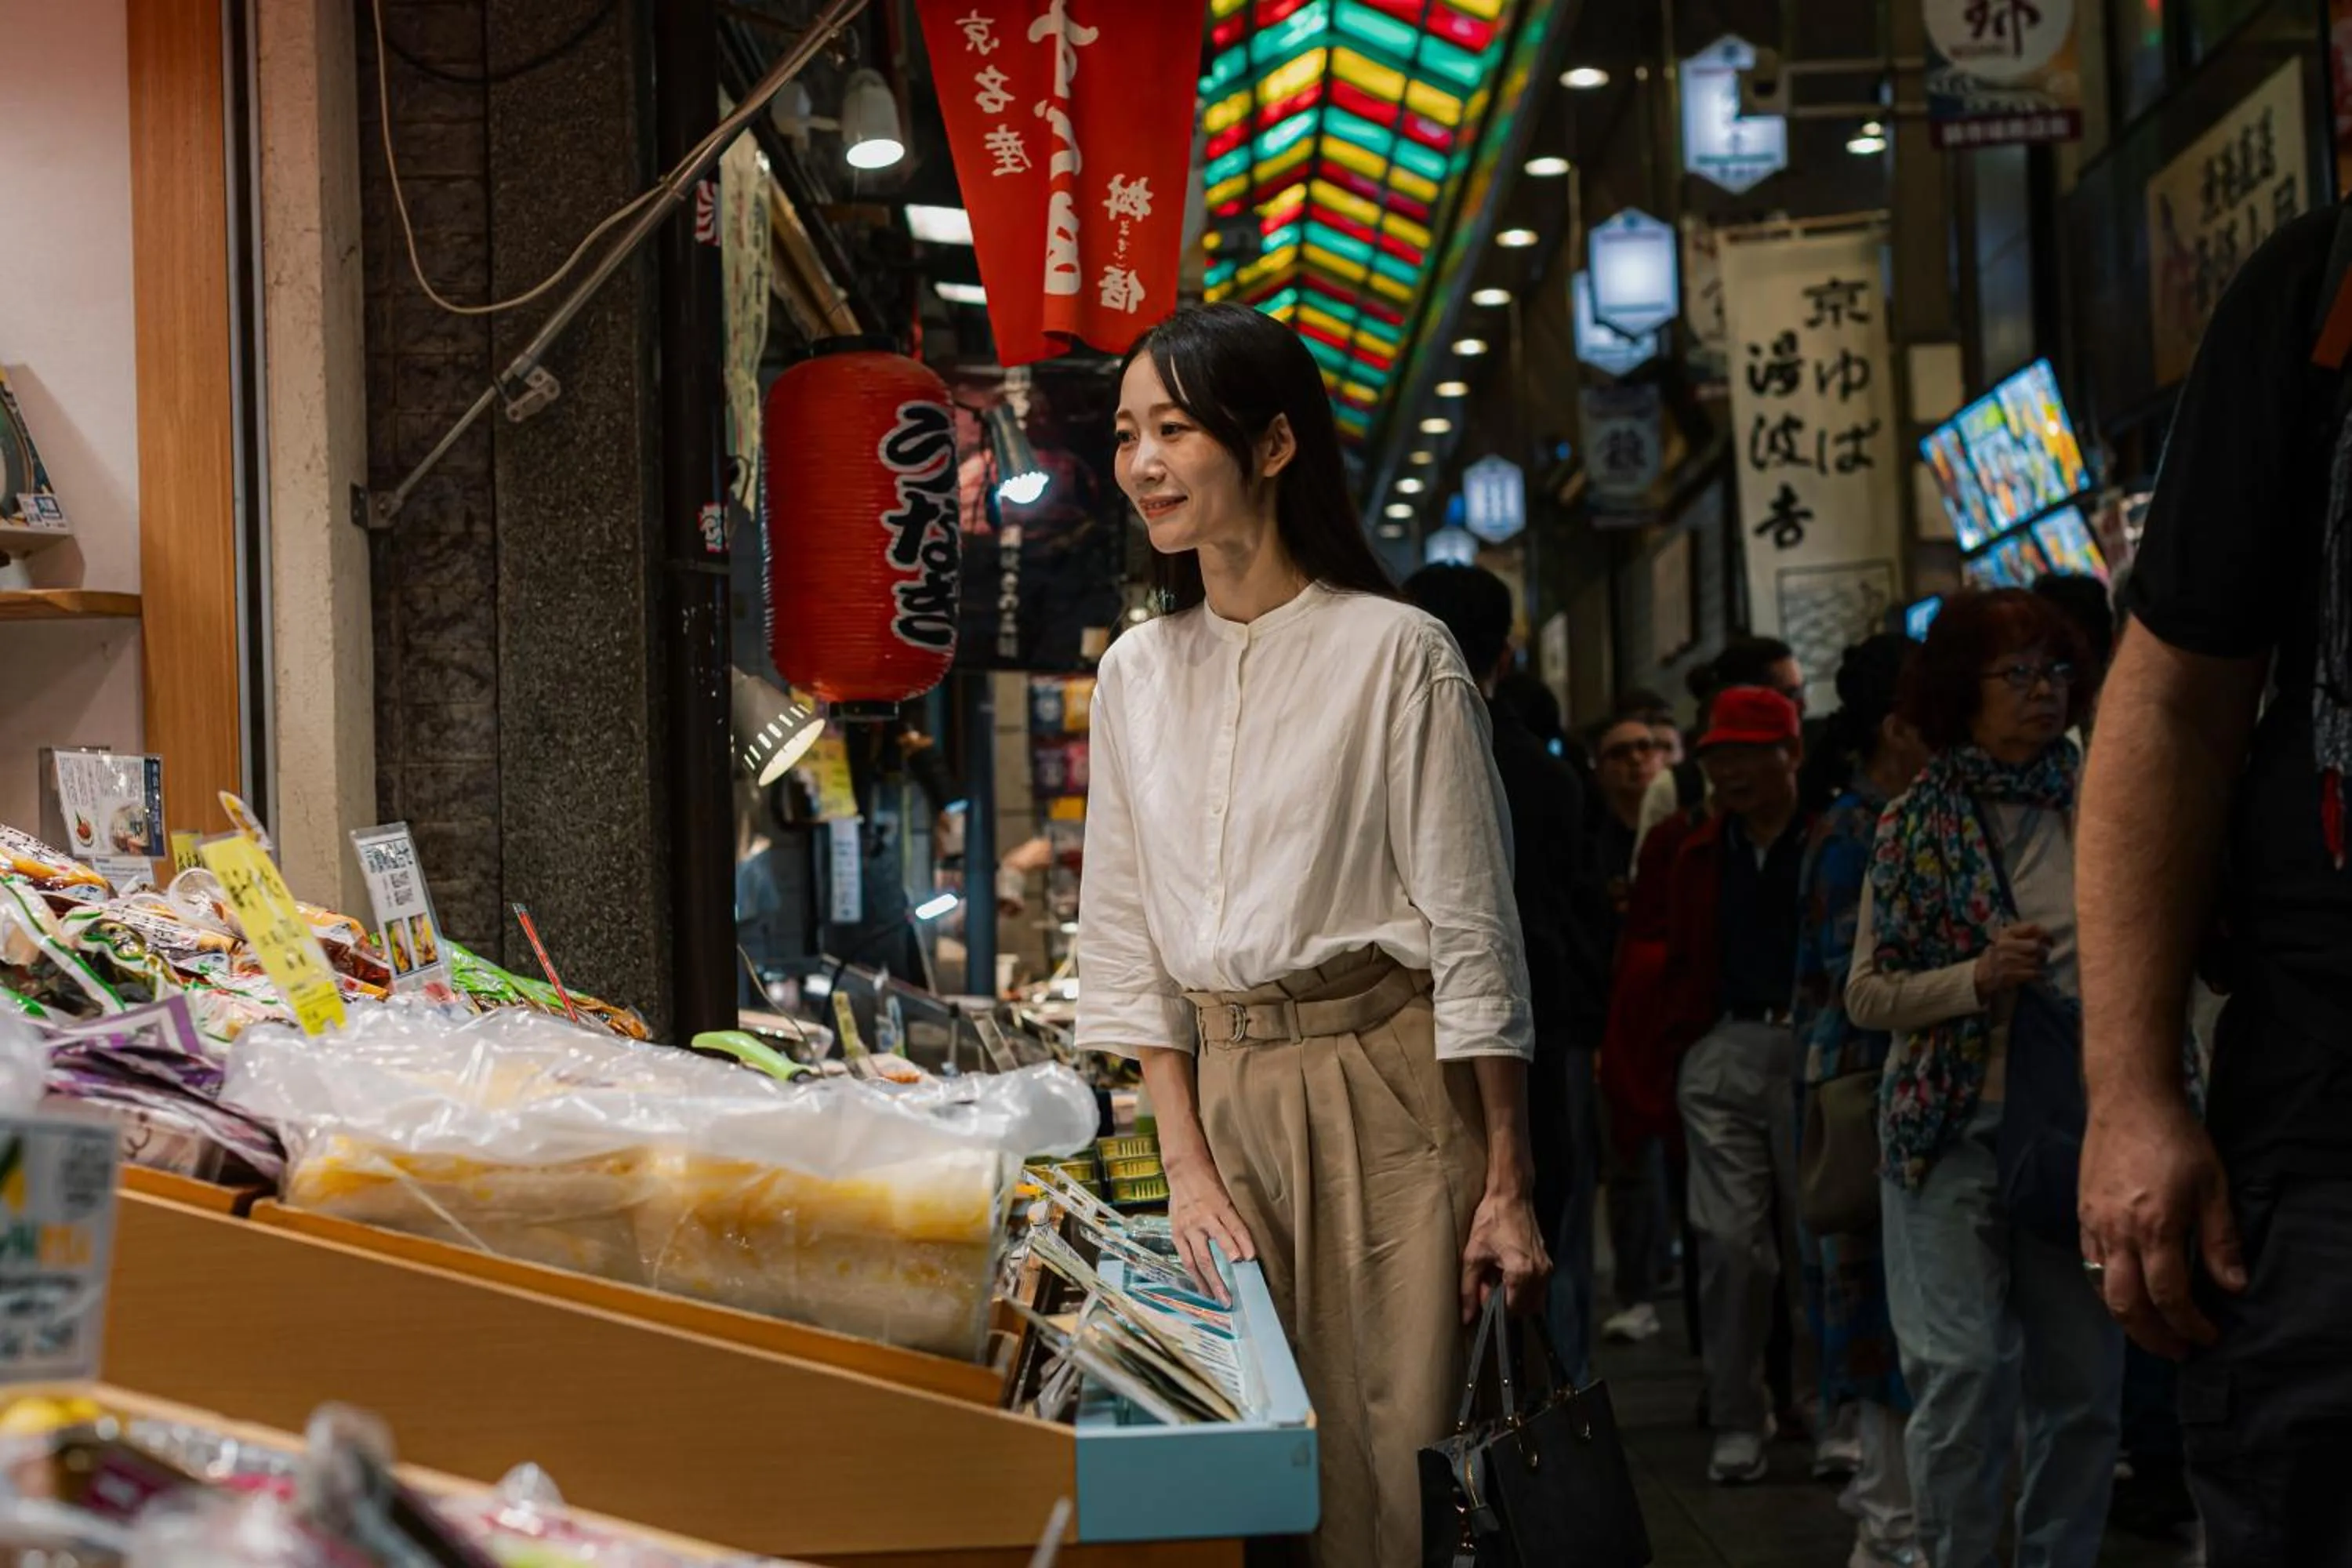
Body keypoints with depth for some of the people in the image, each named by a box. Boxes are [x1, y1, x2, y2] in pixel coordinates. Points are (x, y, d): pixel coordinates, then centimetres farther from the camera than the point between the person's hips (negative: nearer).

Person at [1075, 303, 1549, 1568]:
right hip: (1217, 1088, 5)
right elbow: (1122, 941, 10)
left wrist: (1508, 1187, -8)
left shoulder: (1396, 654, -8)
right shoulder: (1135, 671, 8)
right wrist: (1186, 1160, 1)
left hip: (1383, 1086, -5)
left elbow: (1472, 934, -6)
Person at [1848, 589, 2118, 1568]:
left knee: (2083, 1375, 4)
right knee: (1964, 1372, -6)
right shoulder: (1916, 823, 2)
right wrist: (1977, 979, -15)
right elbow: (1867, 993, 1)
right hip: (1955, 1128, -2)